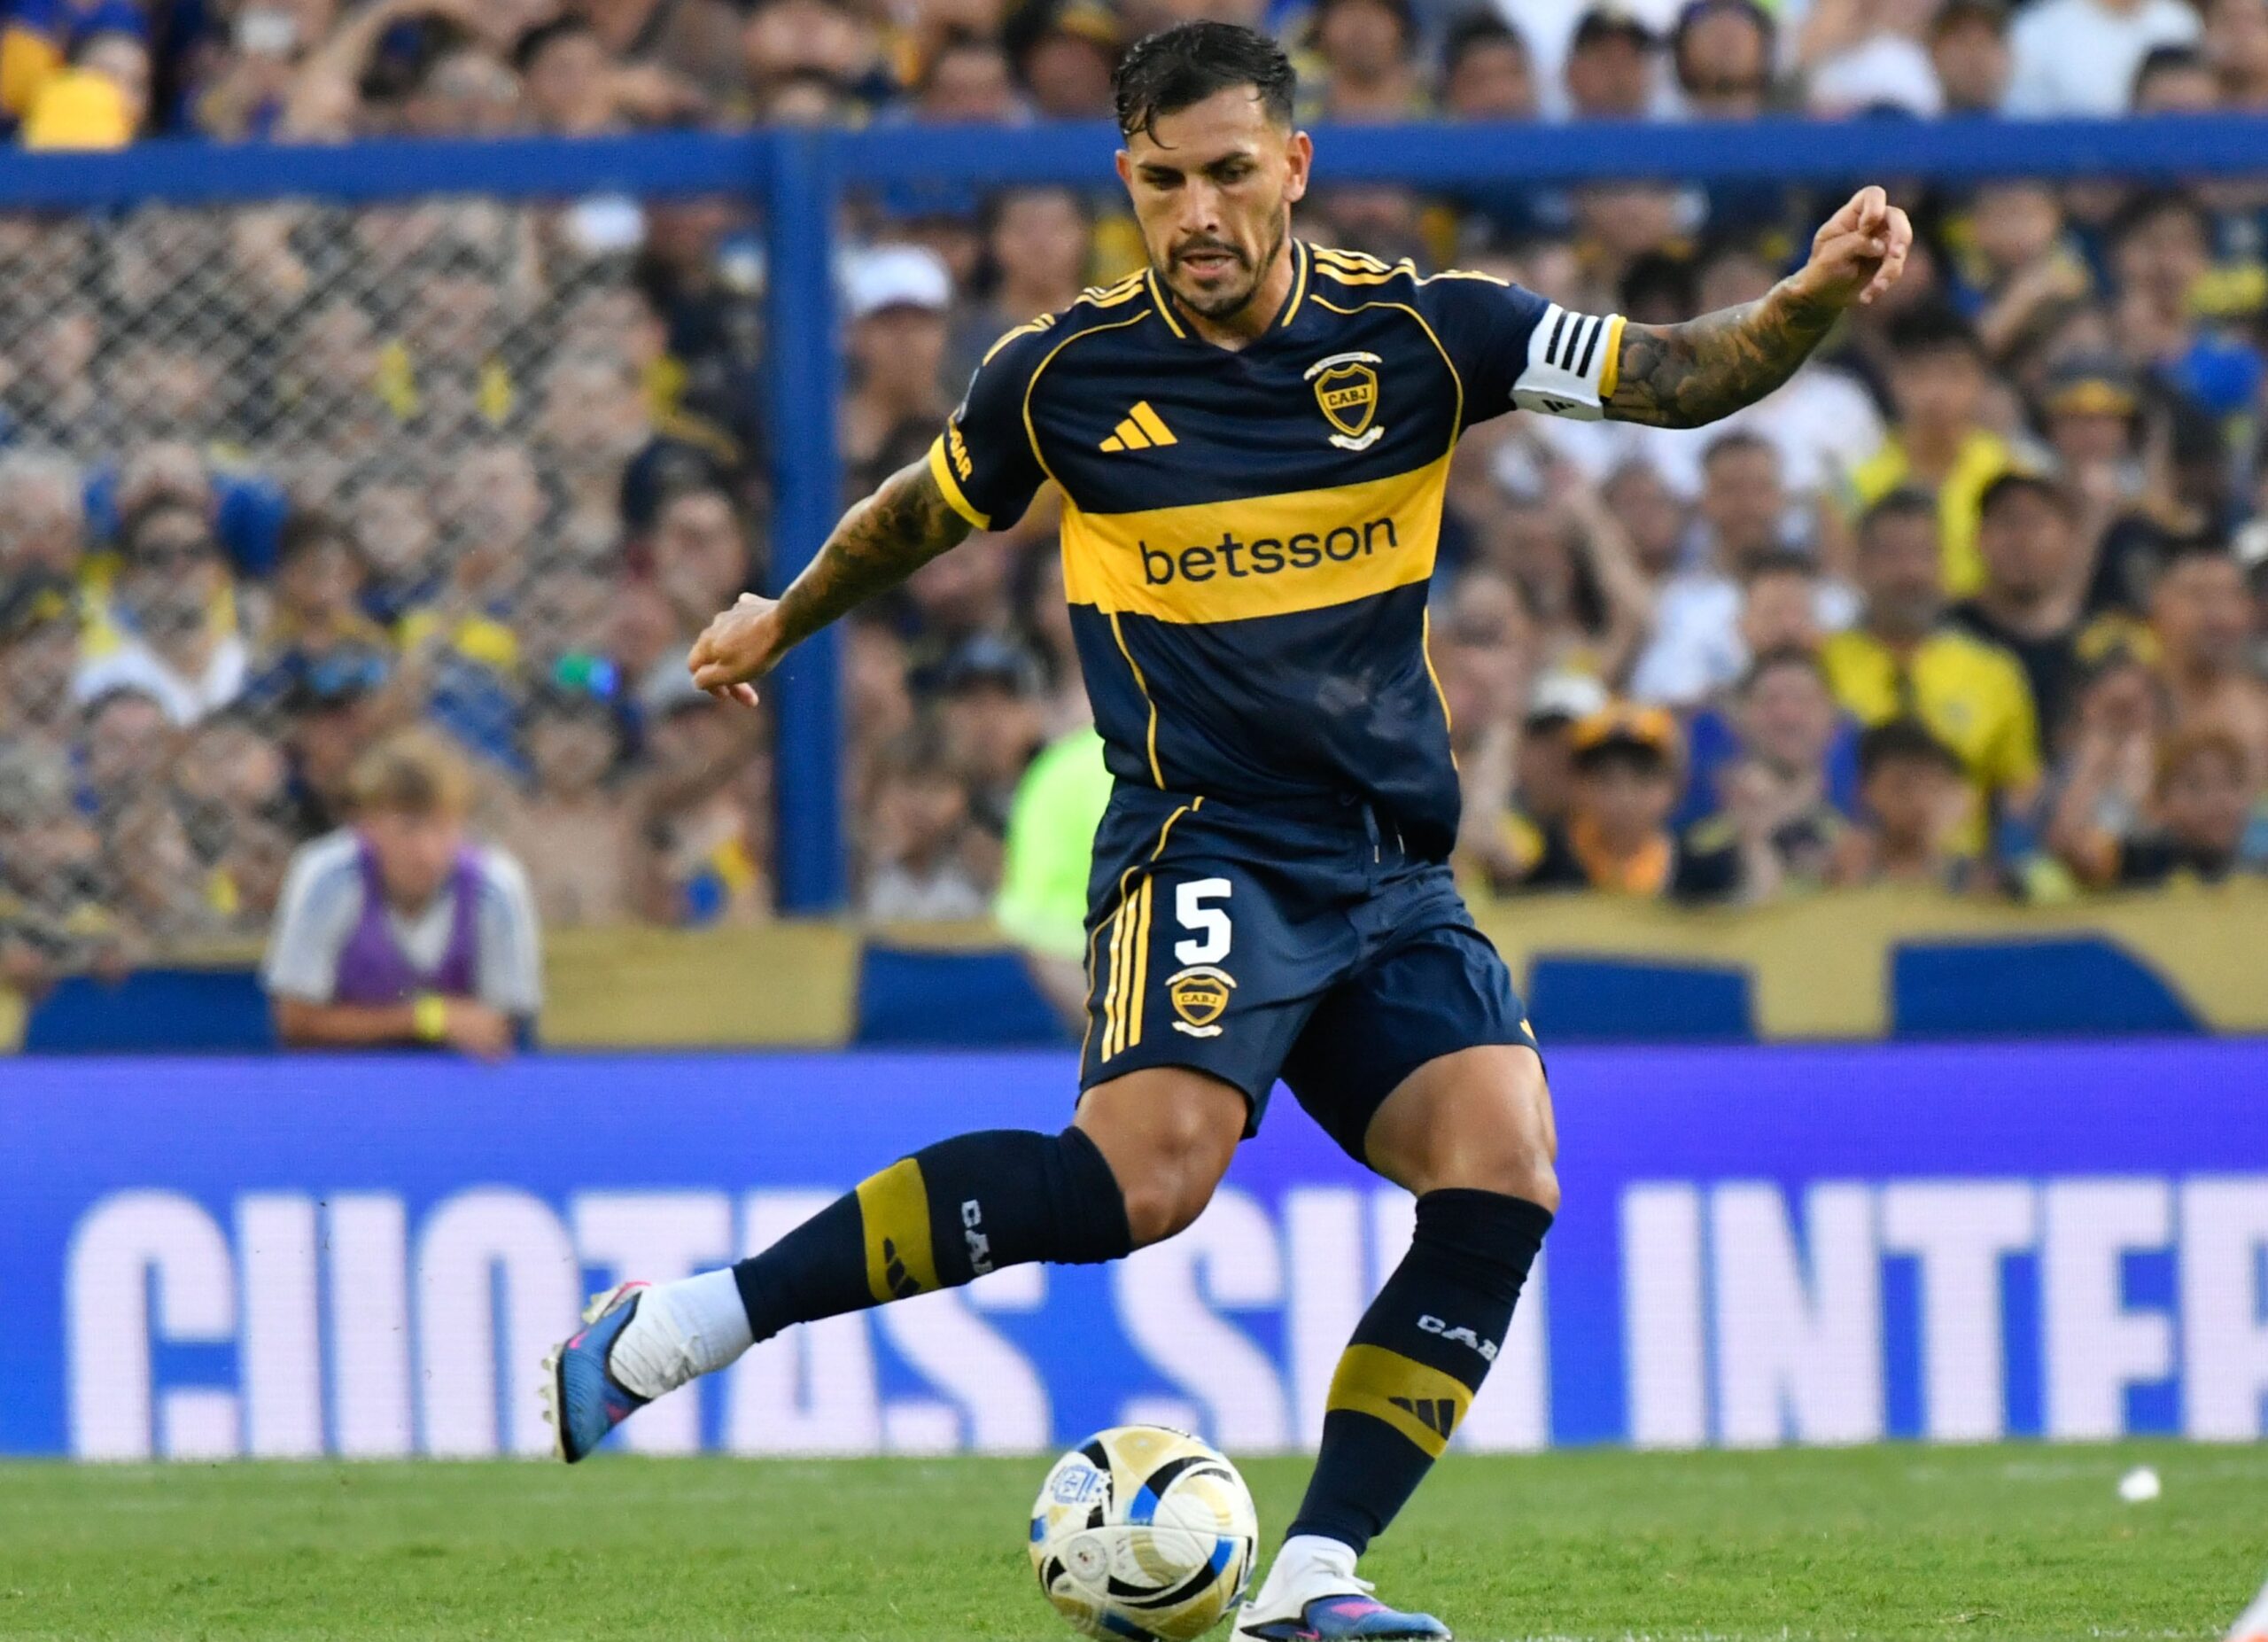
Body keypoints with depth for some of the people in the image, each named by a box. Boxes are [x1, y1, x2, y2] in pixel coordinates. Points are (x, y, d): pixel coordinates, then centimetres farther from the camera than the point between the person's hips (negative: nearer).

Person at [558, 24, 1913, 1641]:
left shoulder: (1414, 335, 2)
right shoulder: (1066, 374, -1)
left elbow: (1681, 377, 0)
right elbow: (926, 510, 20)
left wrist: (1816, 295, -19)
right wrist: (783, 621, 34)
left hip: (1395, 873, 4)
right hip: (1208, 845, -4)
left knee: (1504, 1166, -20)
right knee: (1154, 1164, -29)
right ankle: (679, 1326, -26)